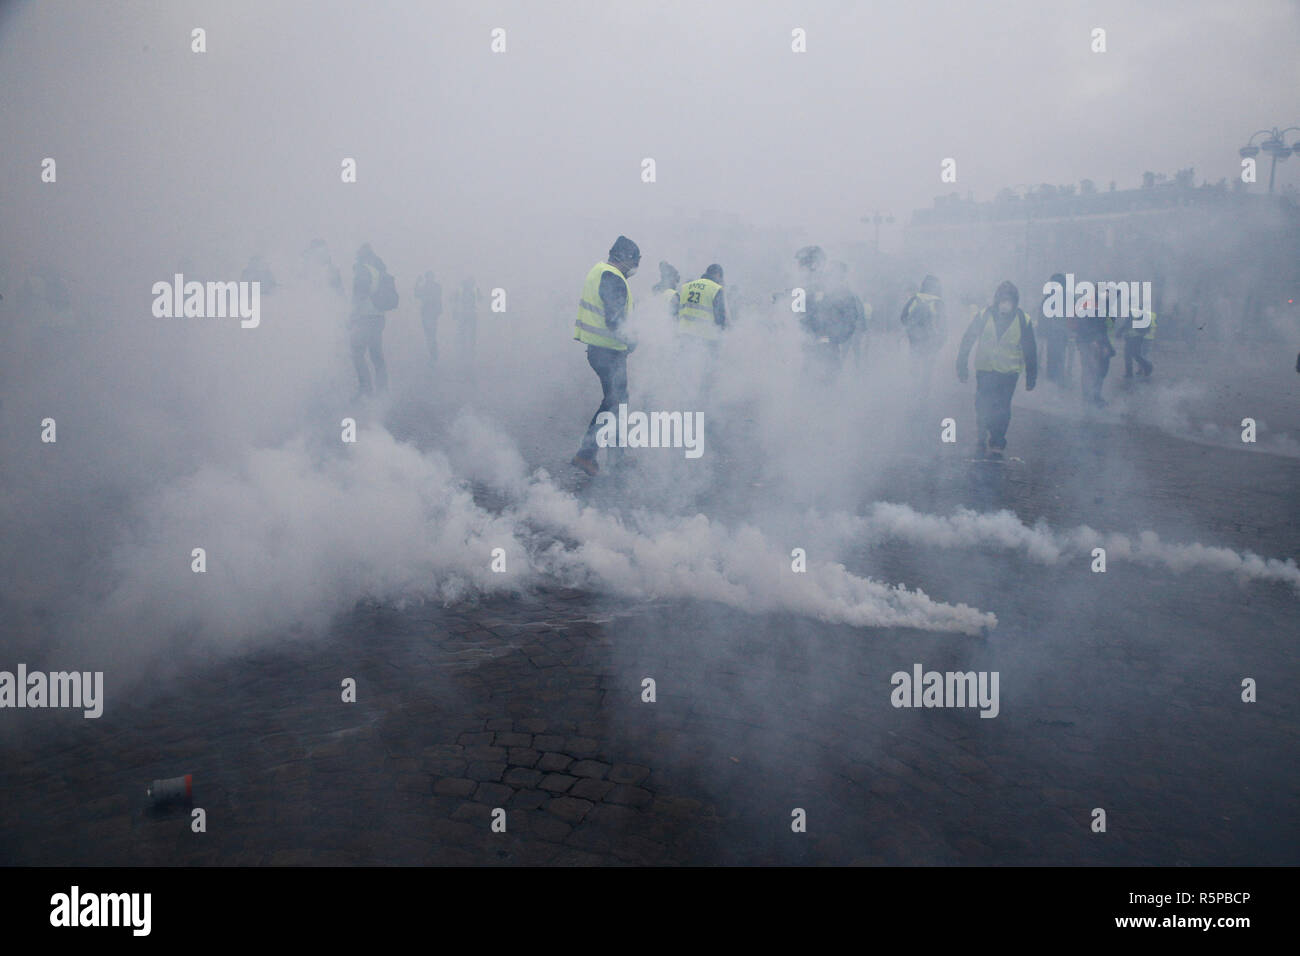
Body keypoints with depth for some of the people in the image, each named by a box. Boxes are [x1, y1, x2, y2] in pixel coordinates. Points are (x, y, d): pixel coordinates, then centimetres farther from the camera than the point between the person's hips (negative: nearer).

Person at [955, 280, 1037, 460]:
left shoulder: (1023, 320, -2)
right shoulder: (984, 316, -5)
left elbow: (1030, 350, 6)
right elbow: (967, 341, 2)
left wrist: (1031, 376, 8)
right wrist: (961, 366, 1)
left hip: (1009, 372, 0)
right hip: (985, 370, 0)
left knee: (1002, 411, 0)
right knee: (982, 408, -3)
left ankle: (997, 446, 12)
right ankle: (980, 442, 15)